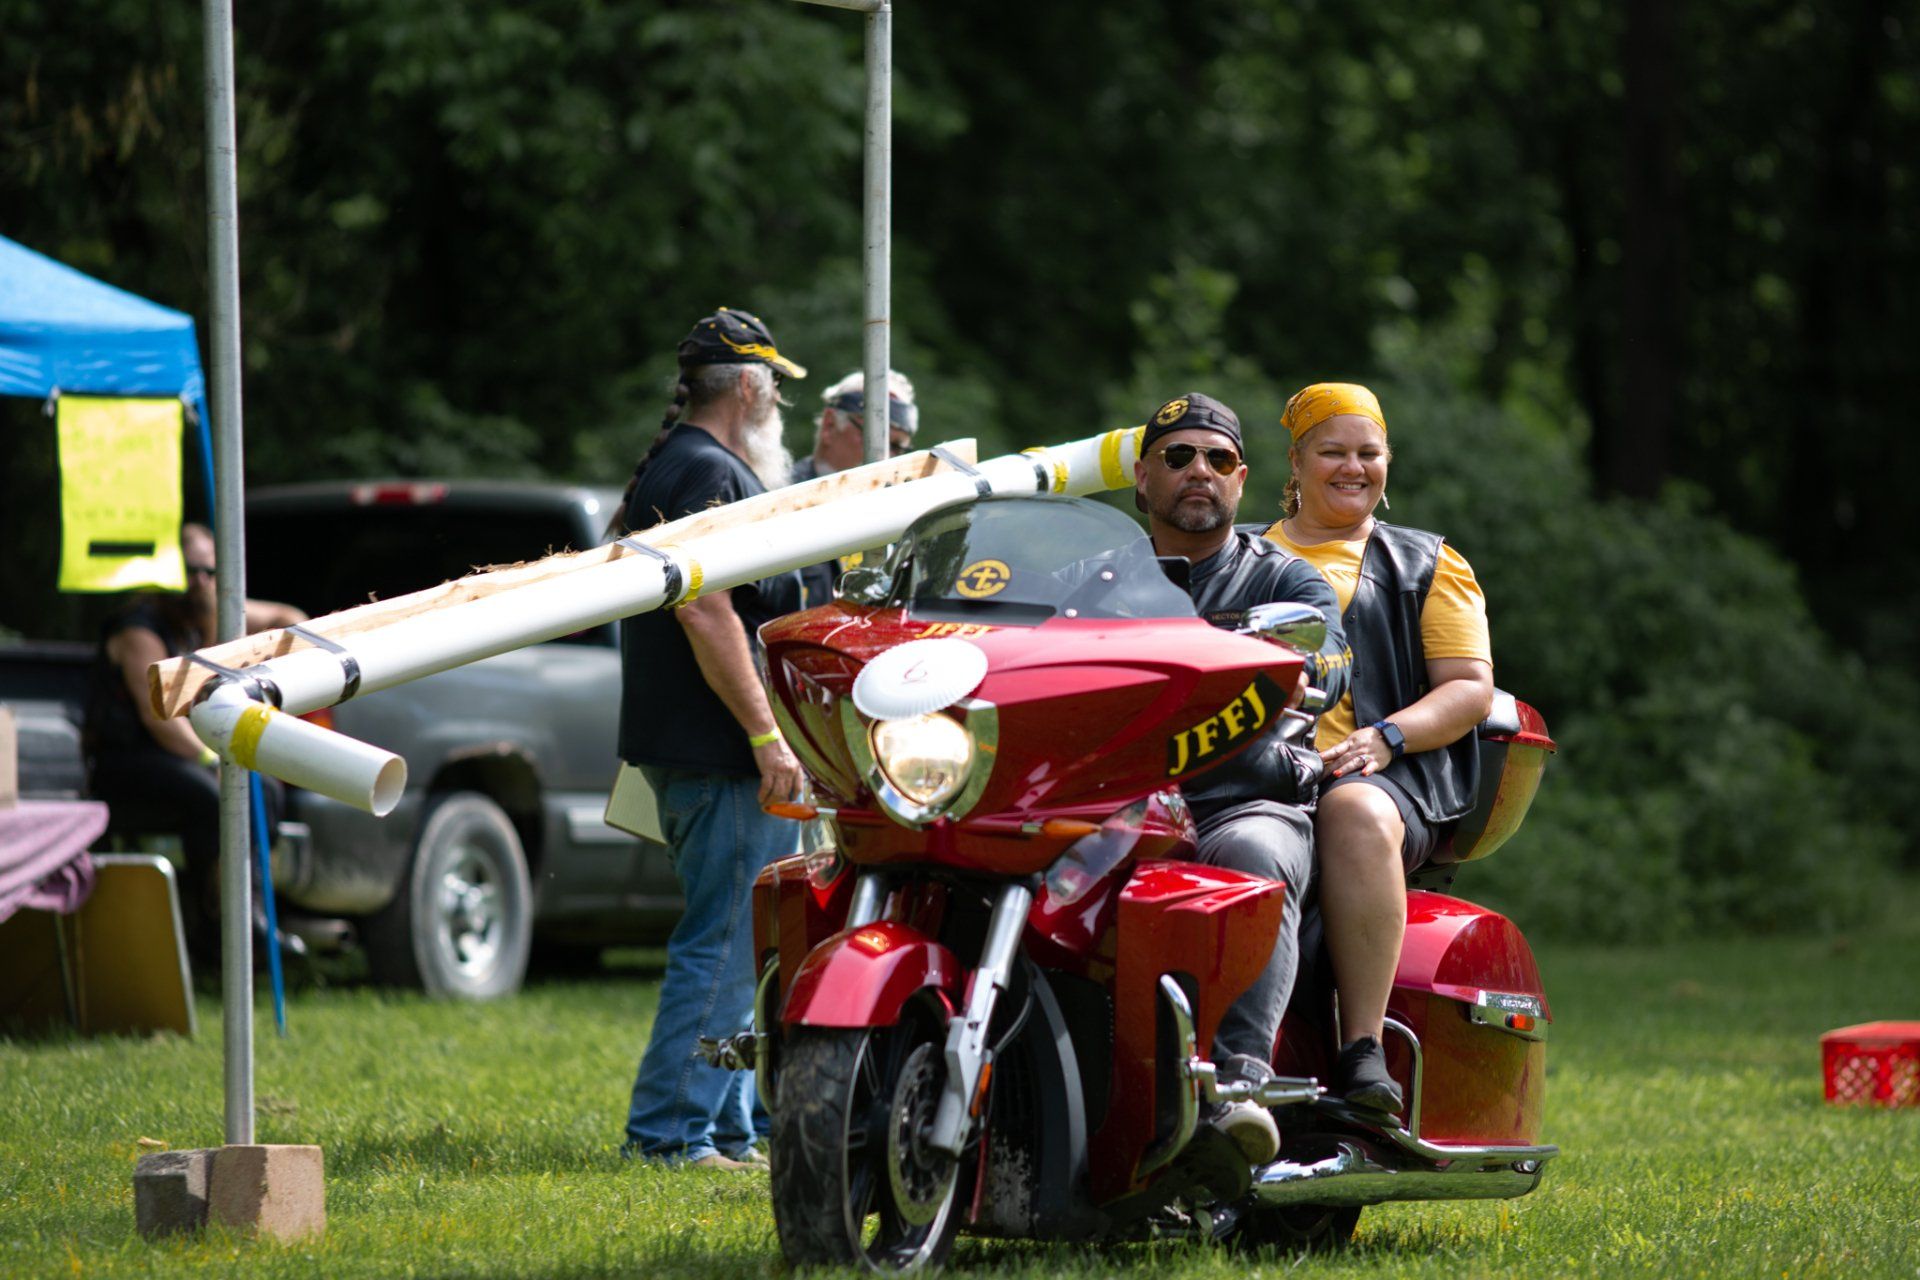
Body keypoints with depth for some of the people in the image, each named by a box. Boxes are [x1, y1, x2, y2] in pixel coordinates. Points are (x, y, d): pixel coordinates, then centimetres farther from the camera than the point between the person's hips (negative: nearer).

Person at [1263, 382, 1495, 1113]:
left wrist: (1384, 736, -8)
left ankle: (1363, 1049, -43)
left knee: (1355, 814, -41)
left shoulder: (1426, 564, 23)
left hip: (1378, 775, -1)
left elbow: (1471, 688, 12)